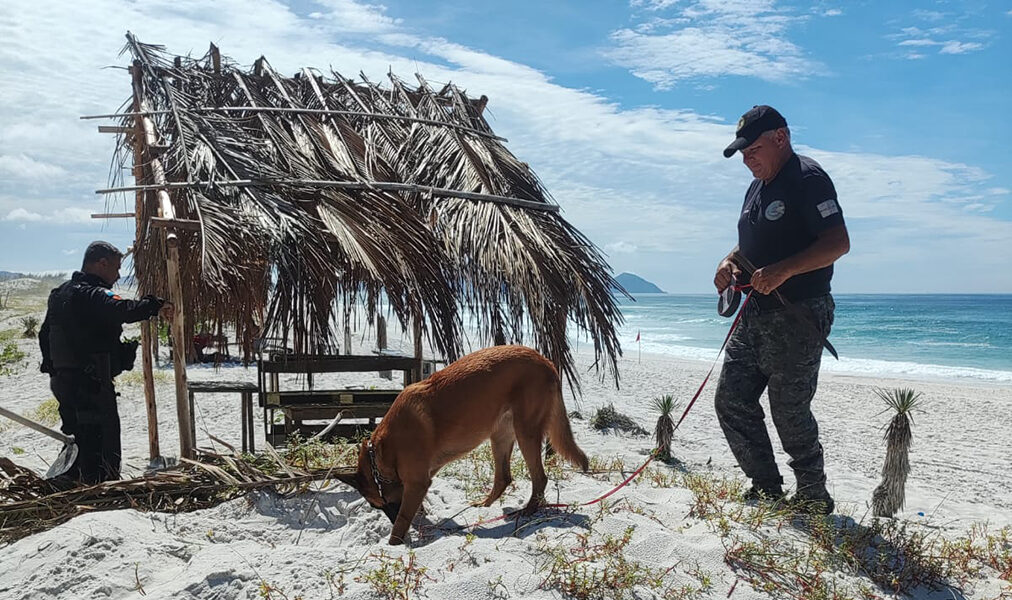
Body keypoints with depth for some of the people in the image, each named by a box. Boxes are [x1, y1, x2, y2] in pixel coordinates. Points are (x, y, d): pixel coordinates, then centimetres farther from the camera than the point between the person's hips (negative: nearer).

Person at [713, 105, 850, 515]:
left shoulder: (807, 179, -11)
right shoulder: (758, 187, 17)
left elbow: (838, 242, -20)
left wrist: (783, 271, -29)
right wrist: (731, 262, 5)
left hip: (797, 316, -9)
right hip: (756, 313, 10)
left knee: (789, 411, -3)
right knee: (731, 400, 9)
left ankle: (815, 500, 16)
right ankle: (766, 489, 22)